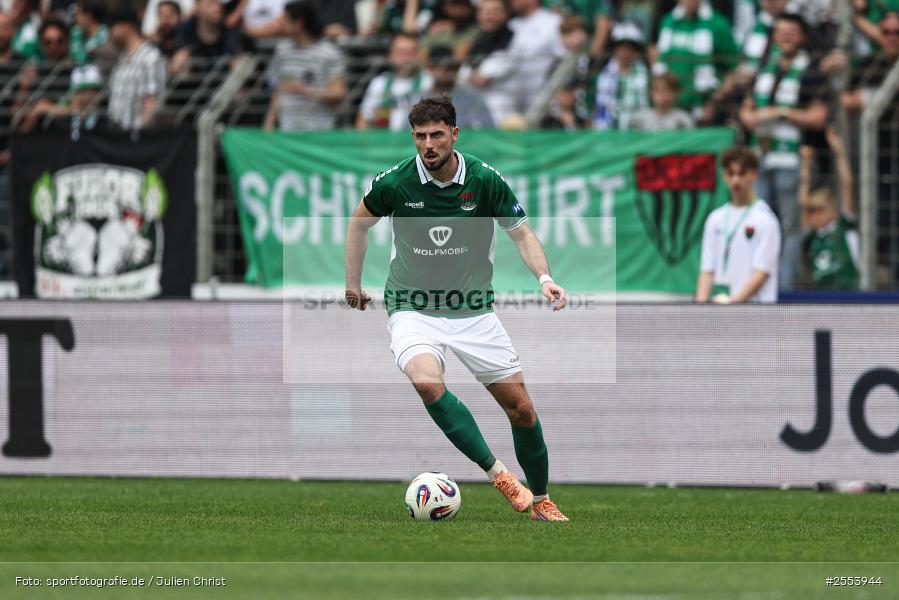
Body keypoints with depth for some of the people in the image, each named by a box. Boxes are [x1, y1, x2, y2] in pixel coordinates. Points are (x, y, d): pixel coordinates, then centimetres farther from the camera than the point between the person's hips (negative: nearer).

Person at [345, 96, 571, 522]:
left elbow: (521, 233, 1)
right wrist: (353, 283, 12)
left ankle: (540, 500, 22)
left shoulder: (485, 180, -10)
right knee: (427, 381, -33)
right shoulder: (395, 183, -11)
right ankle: (497, 473, -28)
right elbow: (360, 222, 10)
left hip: (473, 310, 2)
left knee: (521, 408, 1)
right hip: (413, 309, -2)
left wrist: (544, 277, -17)